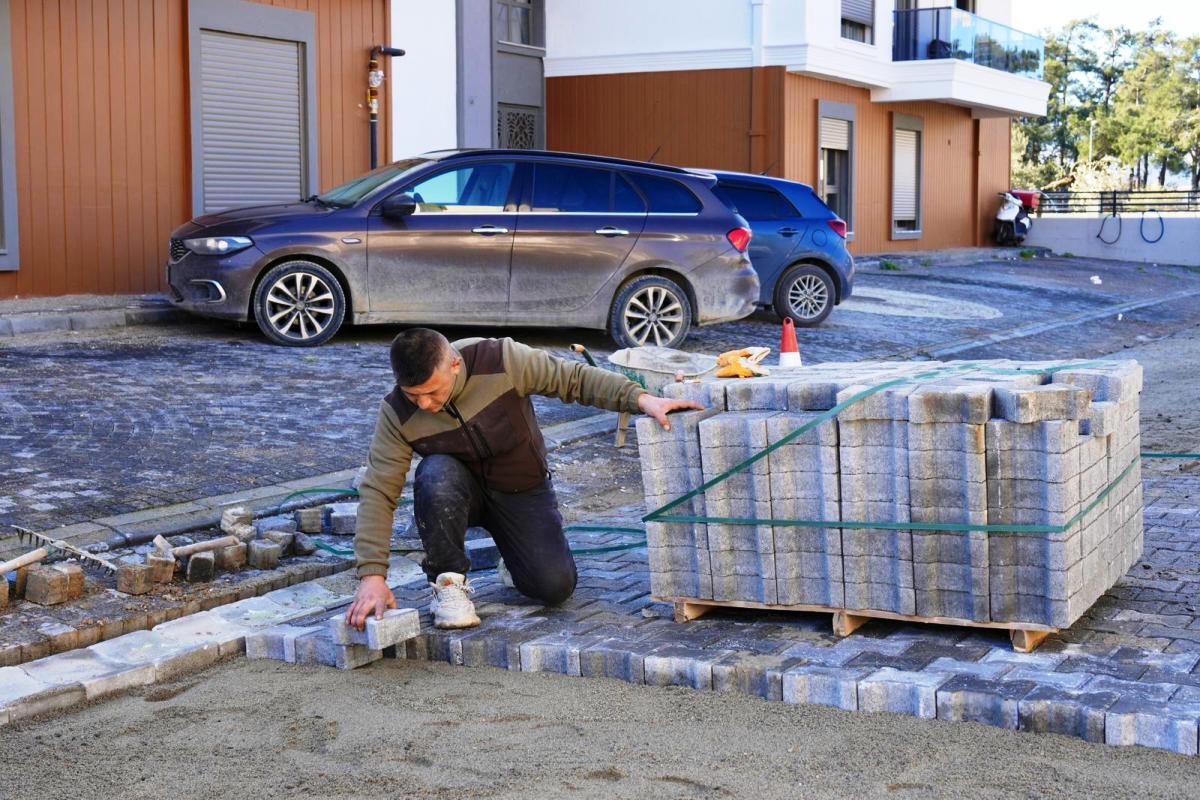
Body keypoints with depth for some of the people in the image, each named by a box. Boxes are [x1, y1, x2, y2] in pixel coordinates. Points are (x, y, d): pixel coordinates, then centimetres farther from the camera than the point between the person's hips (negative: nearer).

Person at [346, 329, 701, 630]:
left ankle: (511, 546, 21)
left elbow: (573, 378, -17)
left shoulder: (501, 361, -27)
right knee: (436, 475, -36)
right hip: (460, 490, 0)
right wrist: (372, 575, -31)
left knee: (555, 586, -14)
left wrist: (640, 399, -27)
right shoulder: (397, 414, -23)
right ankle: (448, 584, -16)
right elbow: (378, 492, -23)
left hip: (522, 489, 0)